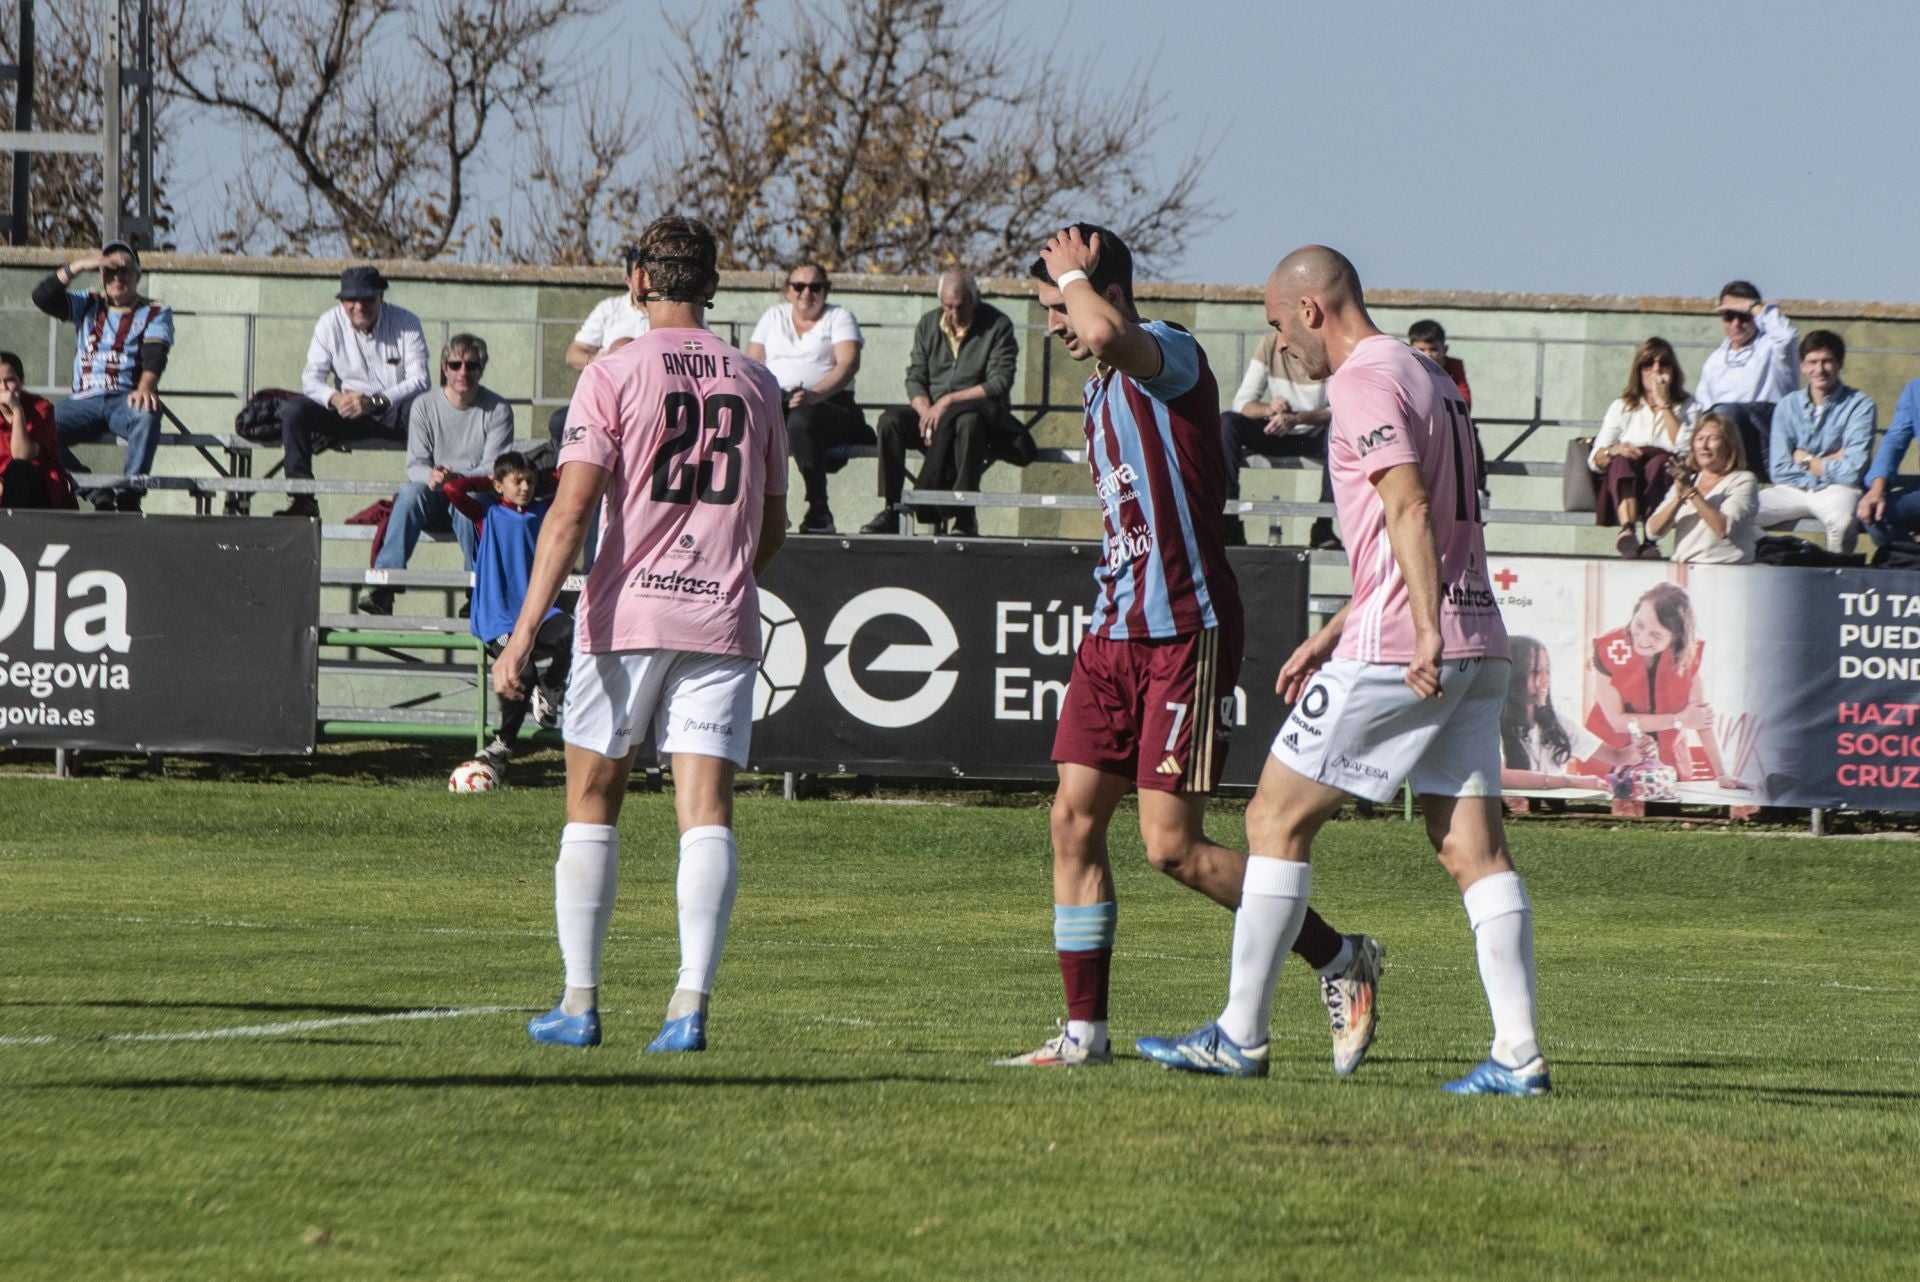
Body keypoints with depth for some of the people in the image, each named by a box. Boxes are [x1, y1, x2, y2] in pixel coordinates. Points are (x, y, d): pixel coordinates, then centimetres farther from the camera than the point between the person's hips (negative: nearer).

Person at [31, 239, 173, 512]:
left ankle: (130, 493, -40)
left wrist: (145, 387, -31)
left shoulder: (155, 313, 9)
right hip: (84, 401, 3)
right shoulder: (87, 306, 18)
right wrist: (80, 267, -8)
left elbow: (155, 355, -10)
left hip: (126, 398, -3)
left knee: (147, 415, -40)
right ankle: (98, 495, -20)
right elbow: (42, 297, 2)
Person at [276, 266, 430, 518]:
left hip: (394, 413, -2)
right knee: (292, 409, -22)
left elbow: (419, 381, -12)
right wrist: (335, 399, -26)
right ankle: (302, 500, -25)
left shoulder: (406, 323, -6)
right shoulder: (329, 325, 1)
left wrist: (375, 401, -27)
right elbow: (311, 378, -2)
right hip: (347, 414, 2)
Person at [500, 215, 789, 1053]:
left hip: (626, 611, -2)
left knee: (591, 803, 10)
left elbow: (570, 512, -12)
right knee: (706, 811, -3)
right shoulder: (755, 385, 10)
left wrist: (525, 629, -15)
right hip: (722, 620, 2)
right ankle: (690, 1005, -15)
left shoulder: (612, 376, -3)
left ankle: (580, 1004, 10)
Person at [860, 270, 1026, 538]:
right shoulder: (928, 325, 12)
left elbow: (999, 384, -11)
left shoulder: (997, 326, -3)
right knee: (890, 420, -24)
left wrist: (949, 401, -16)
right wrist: (926, 411, -12)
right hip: (932, 412, 5)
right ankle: (890, 510, -25)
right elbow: (914, 378, 9)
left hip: (977, 410, -5)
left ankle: (965, 516, -39)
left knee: (968, 421, -40)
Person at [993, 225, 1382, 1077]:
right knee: (1075, 816, 2)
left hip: (1186, 635, -9)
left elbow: (1107, 333, -35)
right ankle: (1085, 1032, 7)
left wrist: (1074, 272, -17)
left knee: (1172, 845, -9)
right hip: (1115, 631, 9)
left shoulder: (1171, 357, -12)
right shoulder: (1102, 391, 17)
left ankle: (1340, 961, 7)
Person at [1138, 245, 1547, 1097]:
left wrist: (1426, 633, -27)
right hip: (1477, 640, 9)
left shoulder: (1364, 382, -8)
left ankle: (1241, 1035, 4)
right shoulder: (1431, 380, 21)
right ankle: (1519, 1053, -6)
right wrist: (1330, 636, 30)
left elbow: (1409, 512, -20)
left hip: (1399, 649, -9)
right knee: (1472, 846, 3)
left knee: (1277, 819, 1)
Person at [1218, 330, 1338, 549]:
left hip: (1316, 438, -3)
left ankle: (1323, 526, -33)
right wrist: (1269, 409, -33)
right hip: (1276, 434, 3)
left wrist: (1297, 418, -39)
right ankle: (1229, 525, -27)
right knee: (1225, 424, -23)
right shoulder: (1269, 345, -6)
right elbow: (1242, 403, -10)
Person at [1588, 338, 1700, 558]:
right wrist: (1613, 451, -13)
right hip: (1623, 490, 1)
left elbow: (1686, 448, -6)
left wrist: (1663, 405, 0)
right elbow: (1595, 460, 10)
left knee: (1660, 461, -33)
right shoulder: (1622, 407, 20)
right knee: (1624, 459, -31)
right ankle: (1628, 528, -58)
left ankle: (1650, 538, -52)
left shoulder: (1686, 406, 16)